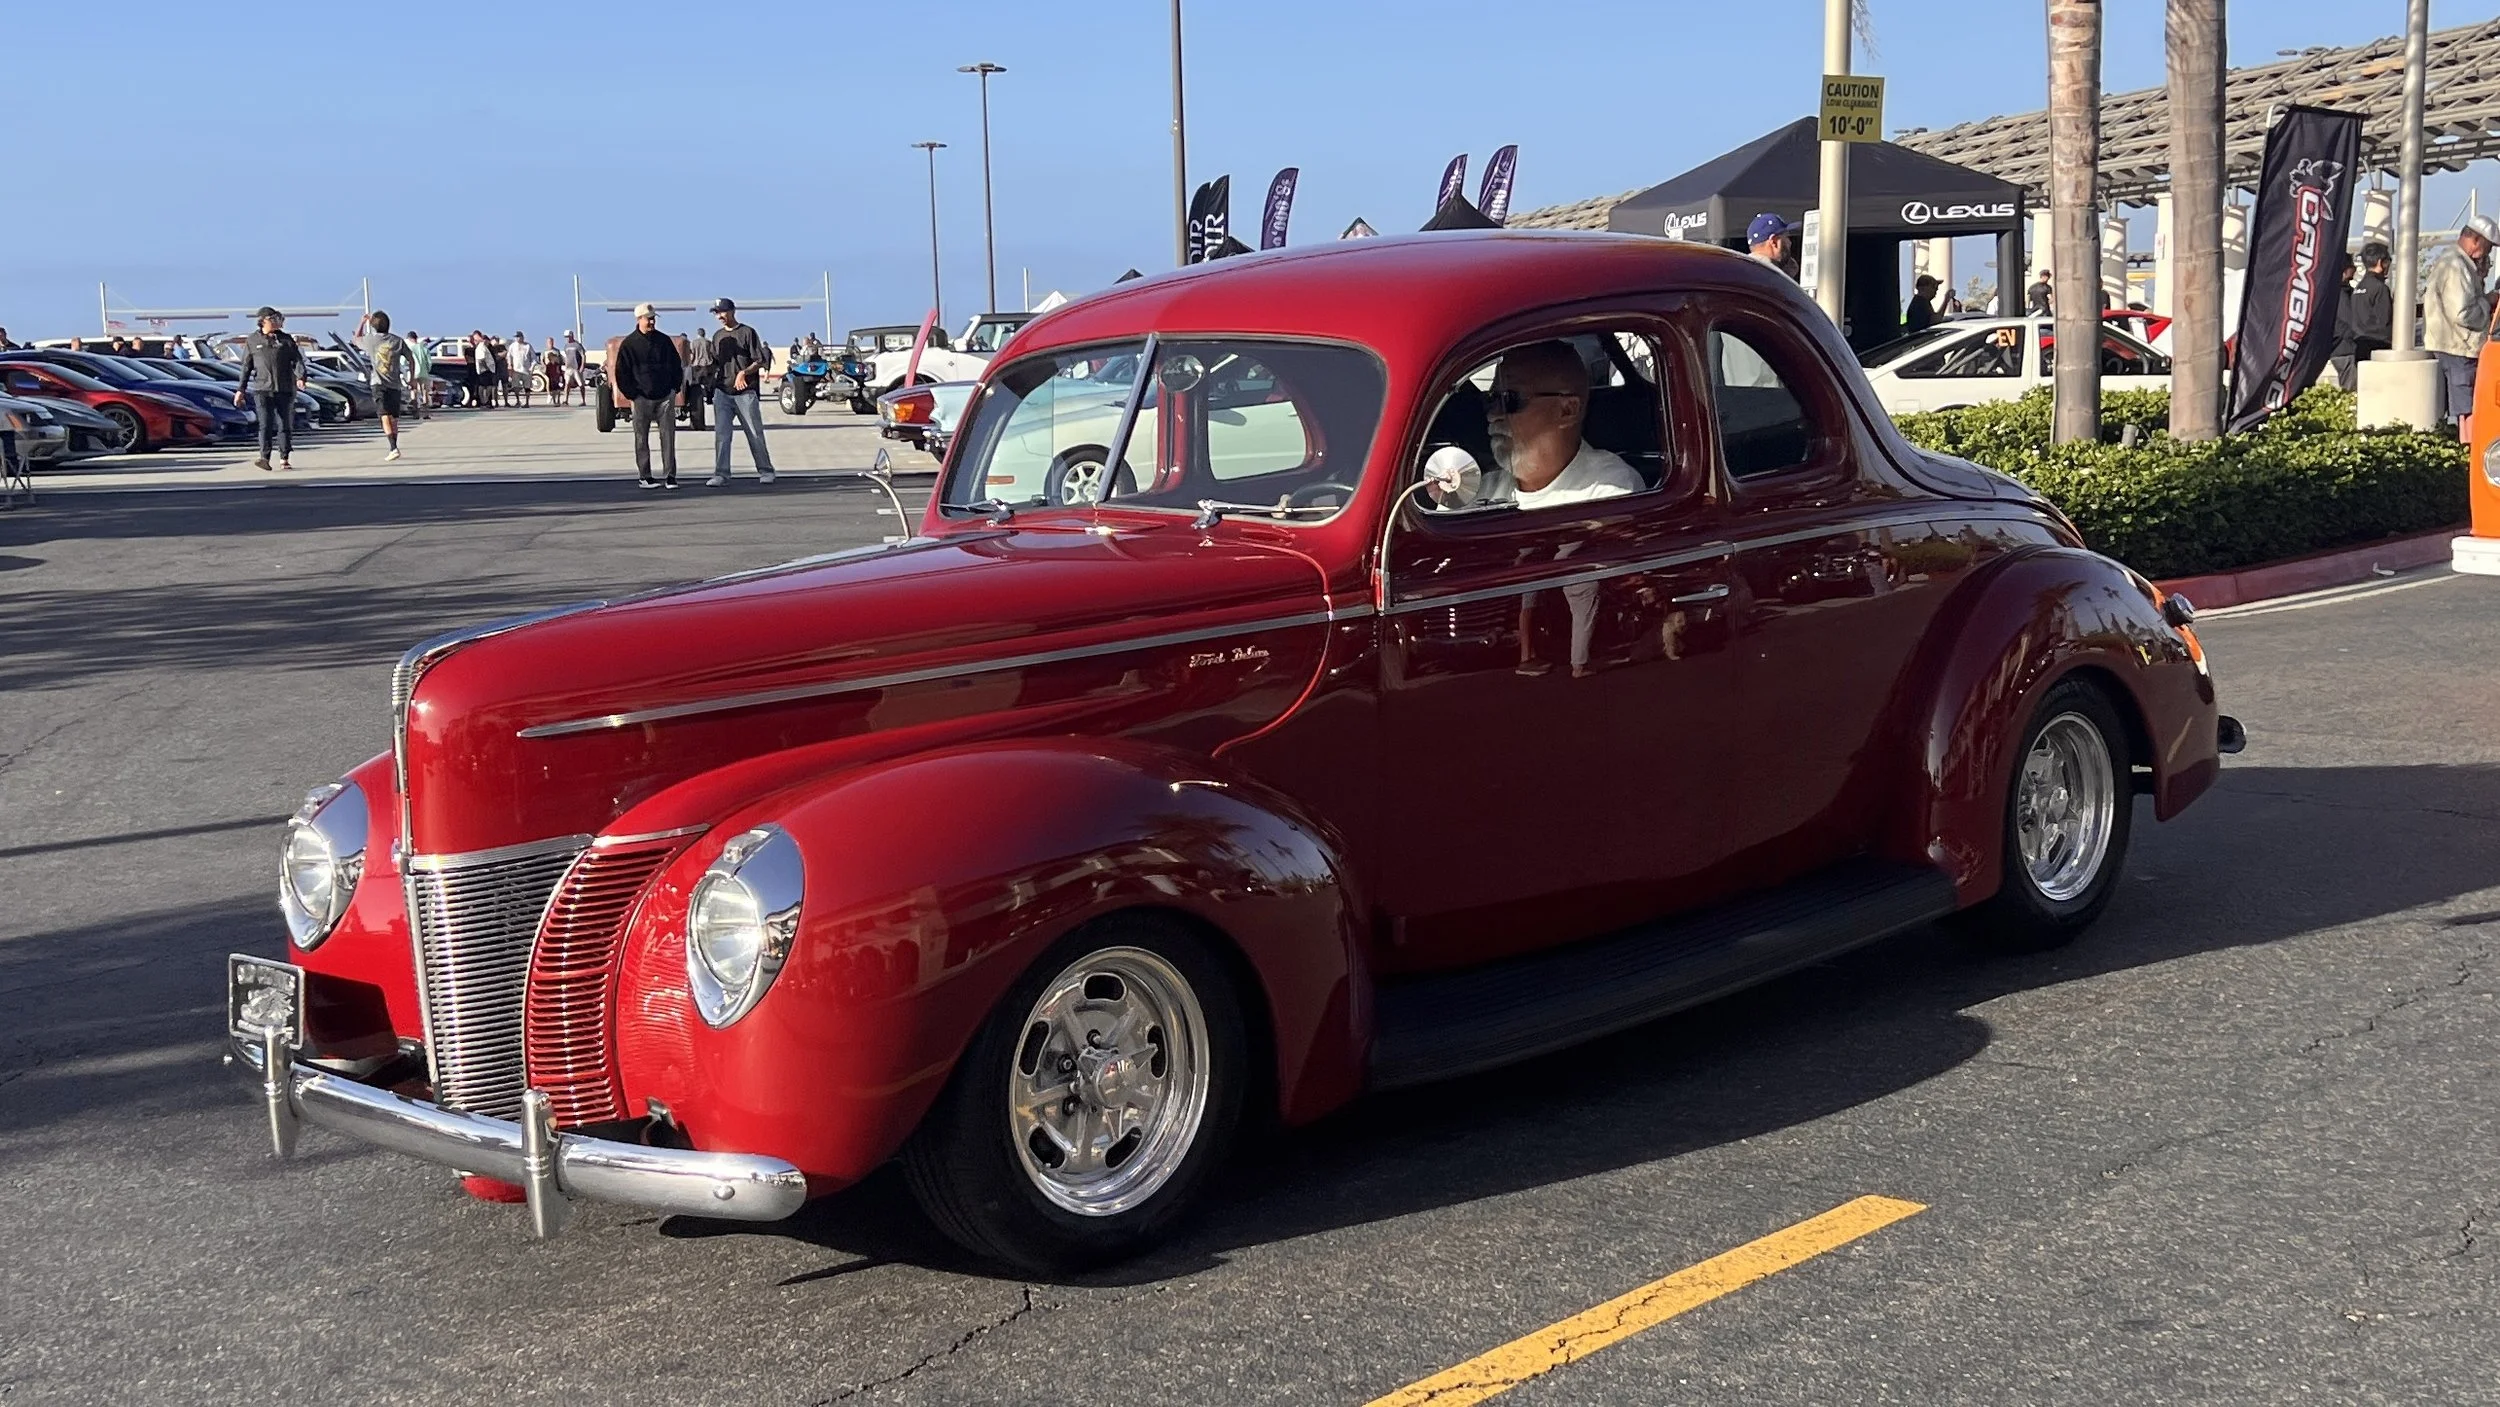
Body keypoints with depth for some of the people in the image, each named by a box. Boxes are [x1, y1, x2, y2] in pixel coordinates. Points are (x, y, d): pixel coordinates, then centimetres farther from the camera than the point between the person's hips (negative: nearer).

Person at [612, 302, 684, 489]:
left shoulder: (664, 341, 8)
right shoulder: (629, 344, -1)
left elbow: (677, 366, 16)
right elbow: (621, 372, 0)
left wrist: (674, 388, 6)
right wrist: (633, 395, -6)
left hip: (665, 396, 2)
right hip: (642, 398, -2)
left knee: (668, 437, -3)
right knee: (642, 439, 3)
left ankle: (670, 476, -2)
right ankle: (645, 477, 9)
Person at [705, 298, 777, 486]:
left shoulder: (747, 333, -1)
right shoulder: (718, 336, 16)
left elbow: (760, 361, -5)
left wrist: (744, 373, -20)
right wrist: (711, 388, 13)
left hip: (746, 393, -4)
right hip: (722, 392, 4)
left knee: (755, 434, 2)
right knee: (721, 434, -5)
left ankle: (765, 471, 13)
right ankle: (721, 475, -5)